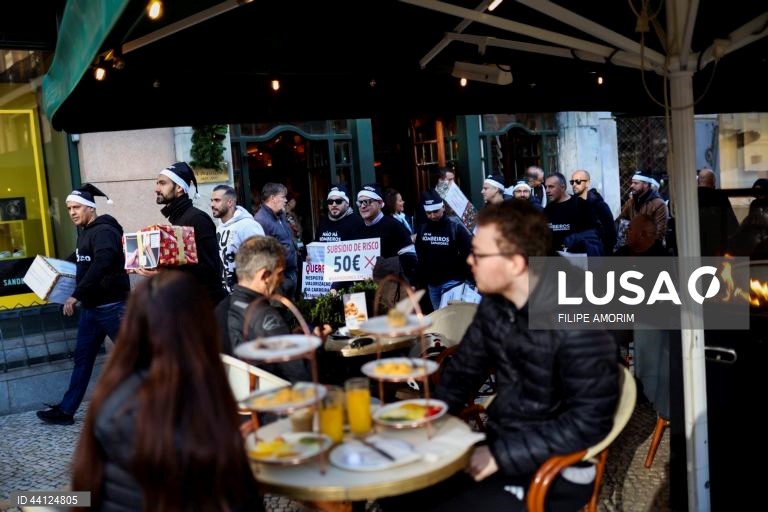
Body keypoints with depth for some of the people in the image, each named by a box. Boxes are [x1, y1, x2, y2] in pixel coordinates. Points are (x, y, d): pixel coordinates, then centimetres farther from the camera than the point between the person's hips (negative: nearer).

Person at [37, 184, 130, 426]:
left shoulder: (104, 231, -16)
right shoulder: (85, 232, 13)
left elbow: (101, 266, -30)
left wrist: (76, 295, -29)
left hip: (111, 306, -9)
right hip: (91, 307, 9)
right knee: (82, 357, 13)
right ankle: (66, 410, 21)